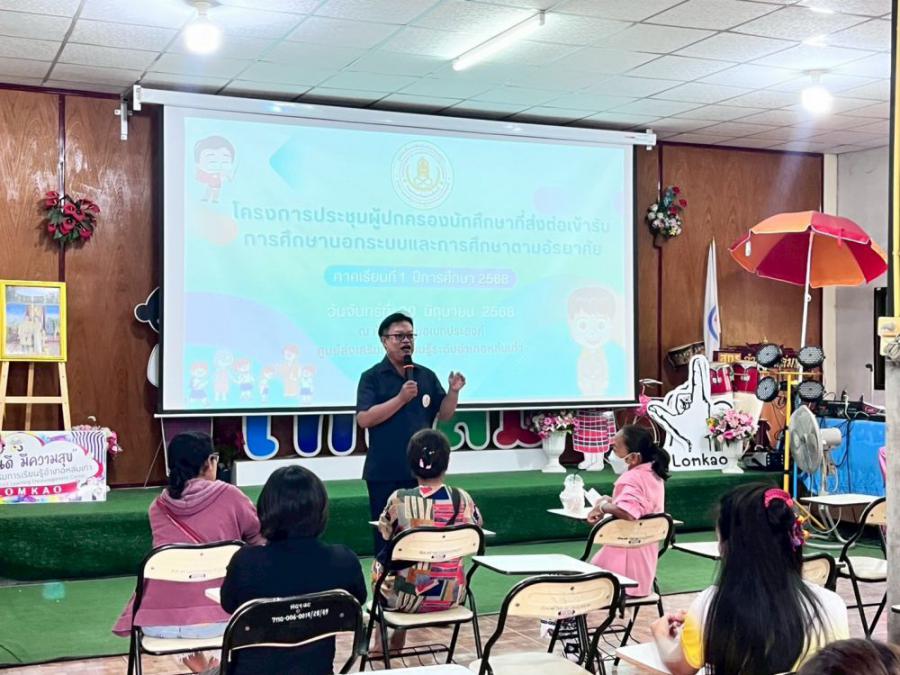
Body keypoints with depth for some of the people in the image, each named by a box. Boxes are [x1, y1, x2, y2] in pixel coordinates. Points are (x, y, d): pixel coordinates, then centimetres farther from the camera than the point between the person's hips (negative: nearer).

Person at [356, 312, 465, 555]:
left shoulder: (427, 376, 9)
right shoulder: (372, 377, -3)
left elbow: (443, 414, 10)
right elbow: (364, 419, -14)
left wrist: (453, 391, -8)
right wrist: (401, 398, -20)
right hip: (385, 473, -4)